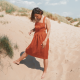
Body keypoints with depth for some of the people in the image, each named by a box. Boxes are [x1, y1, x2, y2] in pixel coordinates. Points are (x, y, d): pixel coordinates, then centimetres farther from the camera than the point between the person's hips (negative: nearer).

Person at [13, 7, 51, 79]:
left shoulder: (46, 20, -11)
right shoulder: (36, 20, 4)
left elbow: (49, 31, -12)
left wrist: (45, 41, -19)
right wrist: (32, 30, -5)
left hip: (43, 38, -5)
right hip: (36, 38, 5)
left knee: (44, 55, 7)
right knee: (28, 50, 16)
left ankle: (45, 71, 25)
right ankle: (18, 60, 36)